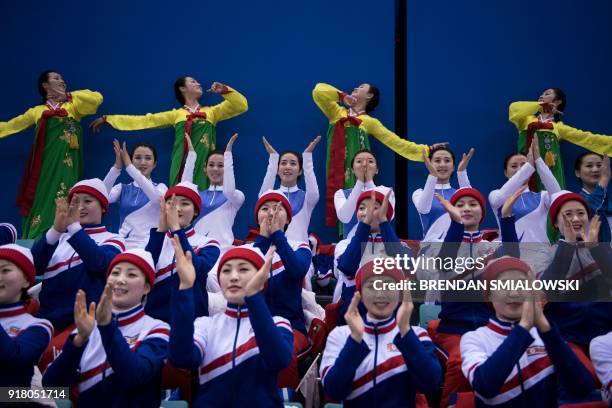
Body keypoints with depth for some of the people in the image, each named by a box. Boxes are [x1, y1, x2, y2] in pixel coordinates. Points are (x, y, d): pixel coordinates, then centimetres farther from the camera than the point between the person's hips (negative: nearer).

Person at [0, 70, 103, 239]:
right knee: (41, 201, -1)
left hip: (65, 165, -2)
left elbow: (97, 98, -4)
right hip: (45, 164, 2)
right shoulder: (37, 111, 17)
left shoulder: (73, 105, 12)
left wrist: (68, 95, 3)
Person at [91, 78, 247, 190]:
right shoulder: (176, 115, 14)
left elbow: (240, 106, 10)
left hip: (204, 166, 0)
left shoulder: (212, 112, 14)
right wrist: (108, 119, 17)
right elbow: (144, 121, 15)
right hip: (182, 166, 0)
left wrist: (224, 90, -4)